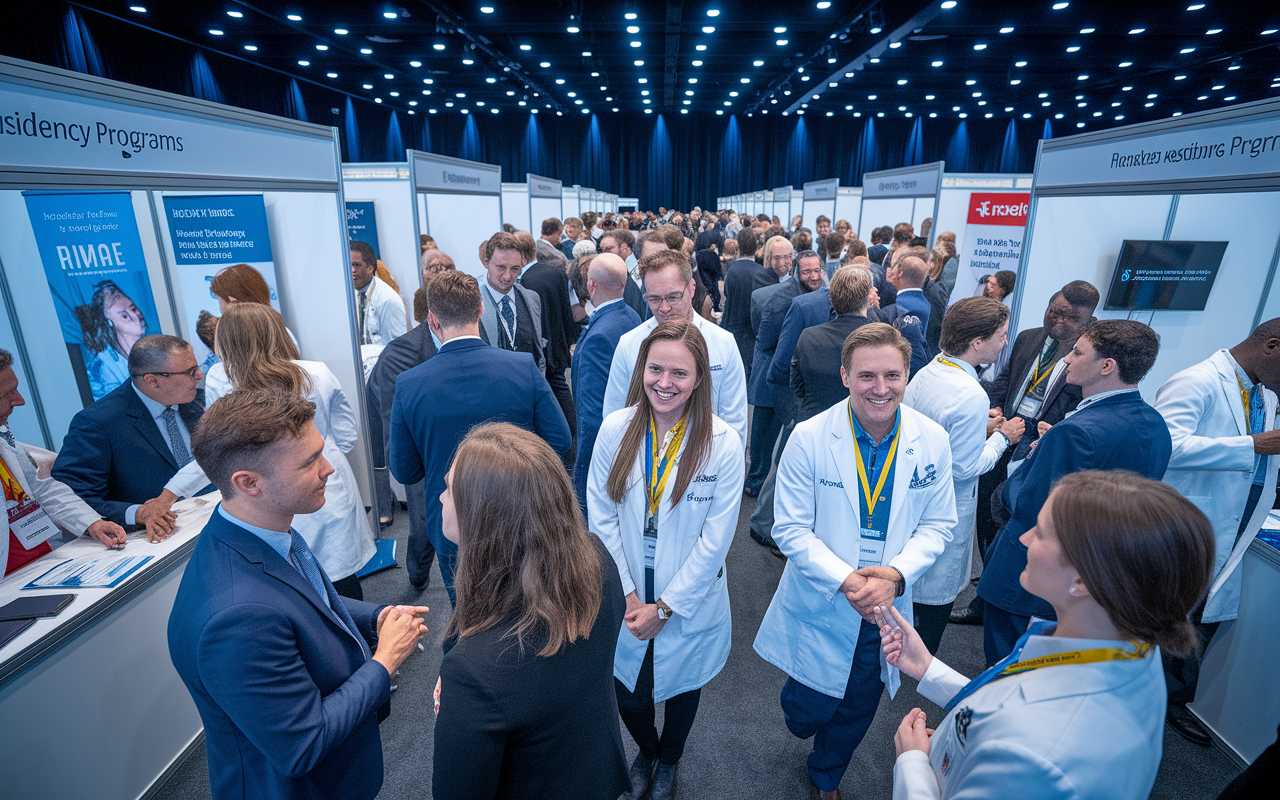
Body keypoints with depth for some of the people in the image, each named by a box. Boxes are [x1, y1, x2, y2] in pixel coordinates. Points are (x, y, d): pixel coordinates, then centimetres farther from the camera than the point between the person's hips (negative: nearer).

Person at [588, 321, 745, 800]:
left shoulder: (723, 443, -19)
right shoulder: (615, 429, -12)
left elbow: (715, 540, -15)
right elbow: (601, 518, -7)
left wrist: (665, 608, -12)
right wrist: (628, 595, -9)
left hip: (689, 606, -1)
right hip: (625, 600, 2)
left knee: (681, 687, 22)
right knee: (628, 696, 17)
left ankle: (669, 761, 58)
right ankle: (646, 751, 55)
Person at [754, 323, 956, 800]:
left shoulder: (933, 441, -10)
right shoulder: (809, 438, -19)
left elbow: (937, 525, -2)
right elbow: (791, 529, -15)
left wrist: (897, 573, -18)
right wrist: (844, 580, -26)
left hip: (888, 607, 3)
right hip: (819, 605, -3)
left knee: (856, 714, 23)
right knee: (810, 710, 13)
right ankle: (799, 715, 53)